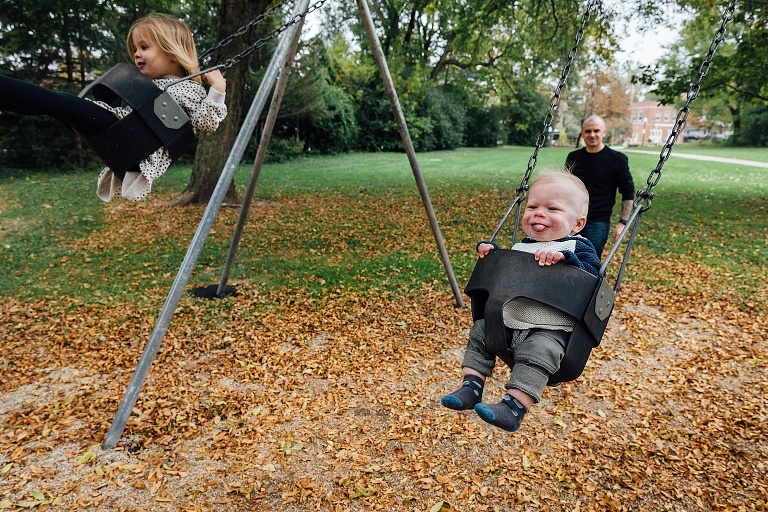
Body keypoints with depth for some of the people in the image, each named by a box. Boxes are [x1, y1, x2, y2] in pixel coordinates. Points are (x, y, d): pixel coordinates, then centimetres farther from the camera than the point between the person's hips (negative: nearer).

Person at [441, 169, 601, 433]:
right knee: (480, 331, 4)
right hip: (506, 320, 7)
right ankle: (471, 387, 6)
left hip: (549, 329, -7)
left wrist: (564, 258, -28)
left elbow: (593, 275, -16)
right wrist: (490, 251, 13)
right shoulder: (521, 247, 16)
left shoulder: (577, 248, -1)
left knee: (537, 353, -31)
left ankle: (514, 407, -29)